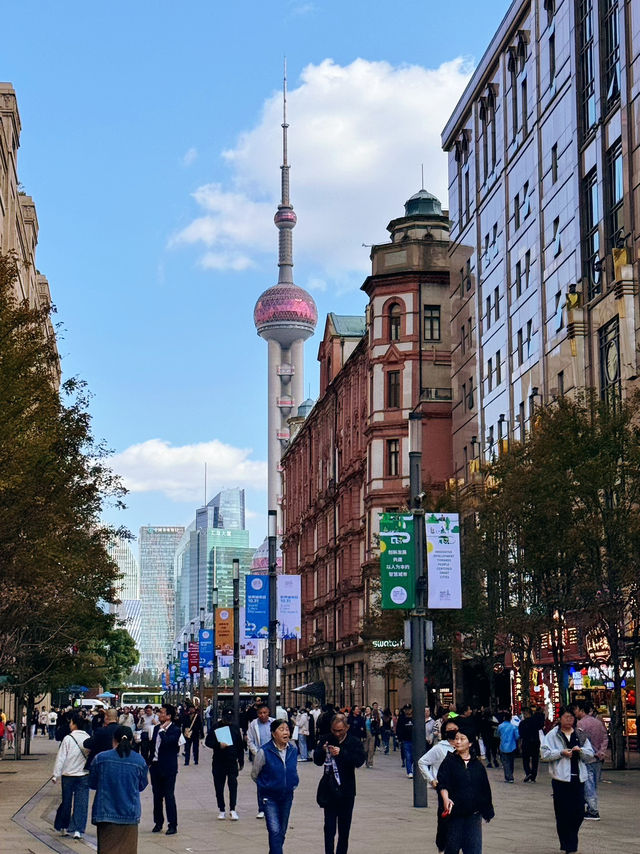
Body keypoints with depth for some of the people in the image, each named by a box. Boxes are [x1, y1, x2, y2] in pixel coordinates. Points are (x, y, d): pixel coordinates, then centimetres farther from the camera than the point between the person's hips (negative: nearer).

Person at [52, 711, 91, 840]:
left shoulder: (68, 739, -10)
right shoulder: (88, 739, 0)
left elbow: (61, 758, -9)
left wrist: (56, 775, -3)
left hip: (68, 775, -2)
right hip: (84, 775, 2)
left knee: (66, 801, 11)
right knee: (81, 803, 2)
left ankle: (63, 827, 23)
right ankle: (77, 829, -4)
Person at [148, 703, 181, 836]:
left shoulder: (175, 730, -12)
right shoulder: (156, 728, 11)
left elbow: (166, 742, -29)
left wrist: (162, 730, -17)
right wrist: (150, 762, 14)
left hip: (168, 768, -7)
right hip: (155, 766, 7)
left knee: (169, 796, -4)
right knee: (157, 796, 13)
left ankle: (172, 825, 2)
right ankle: (158, 822, 22)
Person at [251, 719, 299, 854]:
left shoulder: (293, 751, -1)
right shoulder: (264, 751, -15)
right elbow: (254, 775, 0)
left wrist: (292, 786, 13)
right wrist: (265, 787, 7)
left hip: (287, 796, 5)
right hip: (269, 797, -5)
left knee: (282, 832, 13)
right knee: (275, 831, -15)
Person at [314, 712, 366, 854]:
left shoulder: (354, 742, -1)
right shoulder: (326, 740, 2)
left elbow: (359, 760, -16)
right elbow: (317, 761, 2)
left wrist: (342, 753, -28)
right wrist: (323, 751, -19)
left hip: (347, 790, 0)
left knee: (344, 827, 10)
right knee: (329, 827, -7)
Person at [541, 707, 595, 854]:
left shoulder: (580, 735, 12)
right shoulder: (552, 735, 2)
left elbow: (591, 755, 12)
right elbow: (544, 753, -4)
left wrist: (581, 750, -8)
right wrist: (561, 753, -14)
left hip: (578, 778, 3)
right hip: (561, 778, -3)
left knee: (579, 813, 1)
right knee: (563, 814, -1)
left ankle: (570, 841, 22)